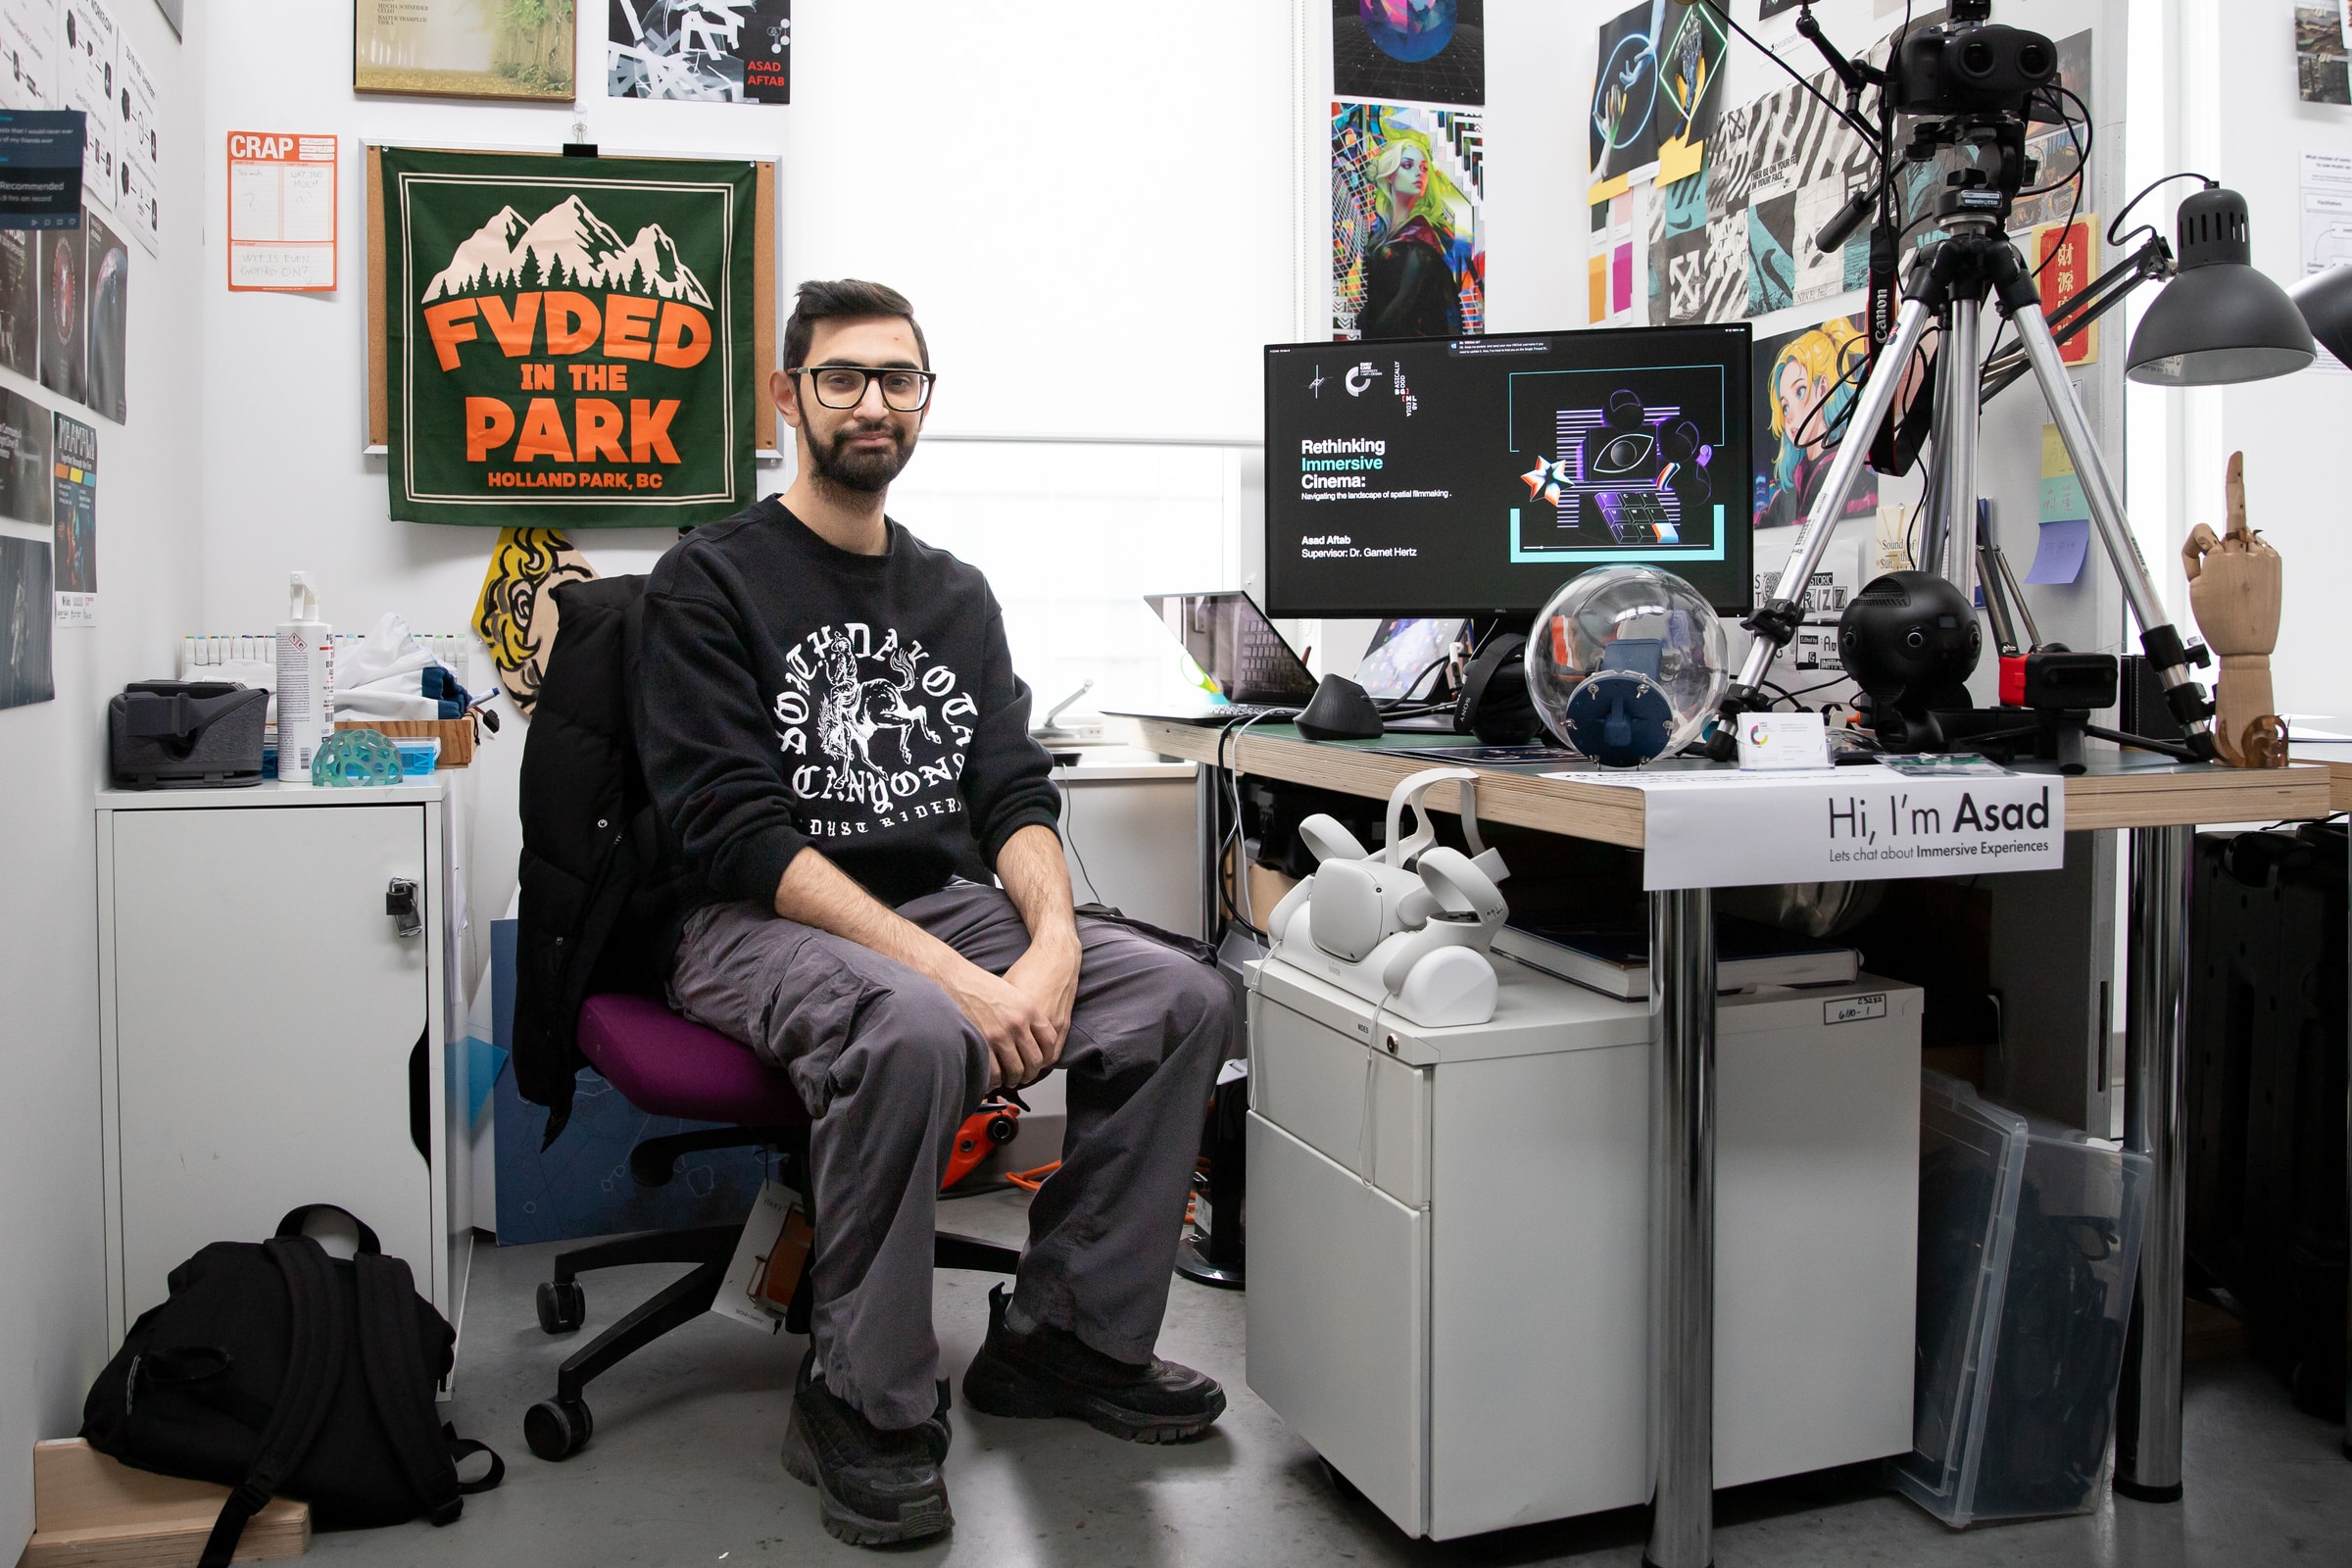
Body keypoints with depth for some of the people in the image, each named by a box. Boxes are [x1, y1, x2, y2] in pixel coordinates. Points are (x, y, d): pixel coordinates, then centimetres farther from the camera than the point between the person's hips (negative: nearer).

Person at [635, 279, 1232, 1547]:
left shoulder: (956, 595, 16)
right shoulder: (712, 580, -3)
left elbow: (1013, 794, 8)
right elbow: (739, 831, -15)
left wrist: (1054, 943, -15)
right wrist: (949, 973, -25)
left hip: (946, 907, 6)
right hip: (762, 926, -6)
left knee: (1180, 996, -14)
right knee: (915, 1032, -37)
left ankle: (1063, 1333, 3)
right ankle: (861, 1406, -15)